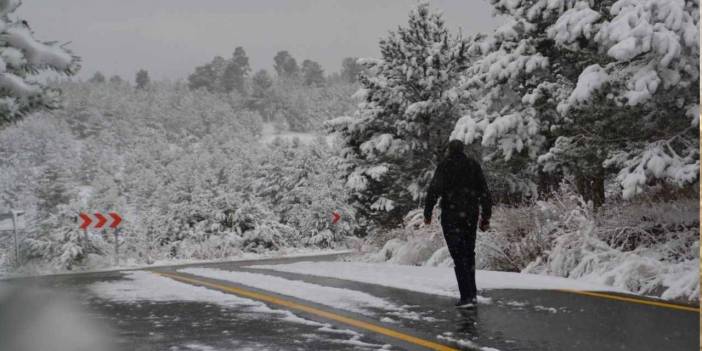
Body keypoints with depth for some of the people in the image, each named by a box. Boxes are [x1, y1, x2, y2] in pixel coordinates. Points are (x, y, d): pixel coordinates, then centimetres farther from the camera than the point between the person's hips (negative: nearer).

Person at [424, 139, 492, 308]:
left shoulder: (445, 165, -4)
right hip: (471, 216, 4)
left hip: (451, 215, -4)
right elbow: (485, 192, 10)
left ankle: (466, 296, -10)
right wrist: (485, 218, 14)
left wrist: (427, 212, -6)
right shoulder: (474, 165, 10)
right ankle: (472, 293, 17)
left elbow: (434, 190, -13)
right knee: (469, 253, 17)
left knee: (458, 256, -4)